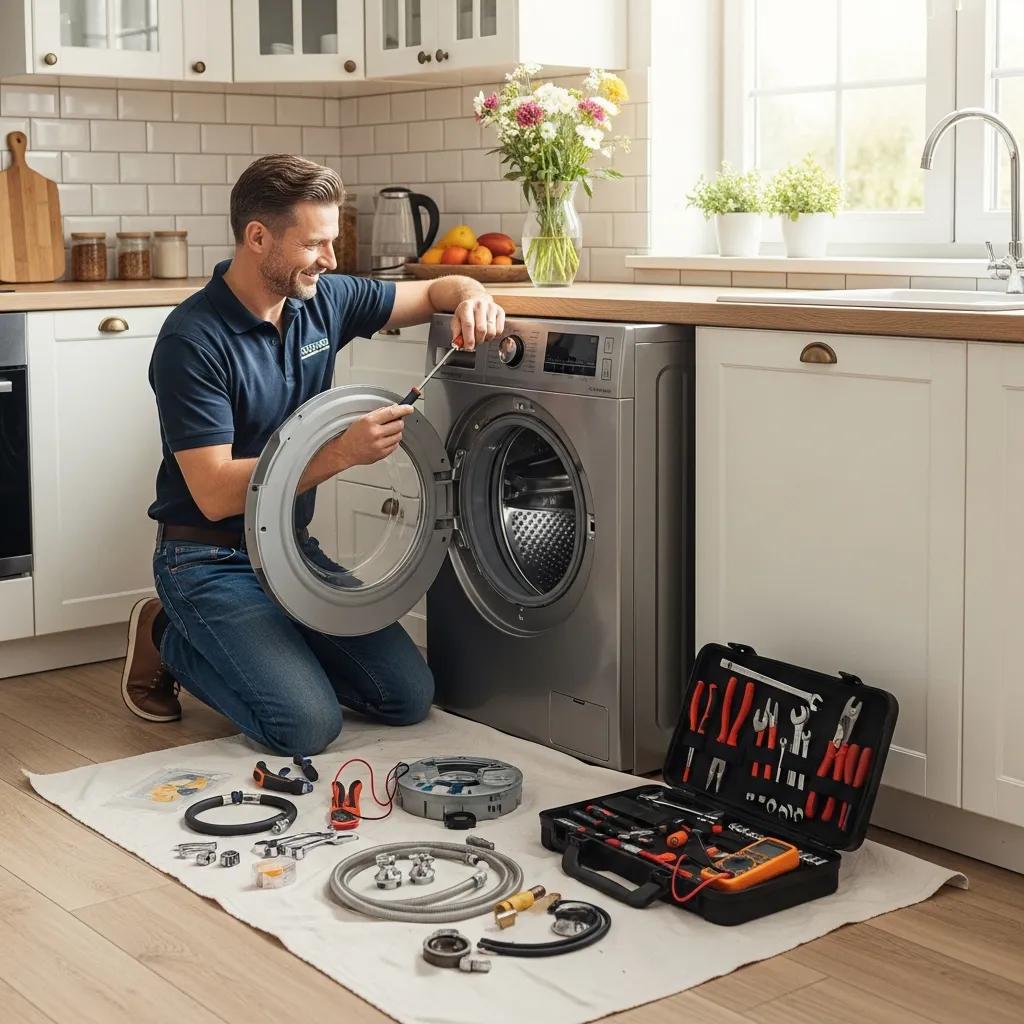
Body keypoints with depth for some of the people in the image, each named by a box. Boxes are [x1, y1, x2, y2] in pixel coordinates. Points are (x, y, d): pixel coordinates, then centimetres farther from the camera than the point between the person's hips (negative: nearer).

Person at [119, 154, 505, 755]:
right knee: (309, 724, -22)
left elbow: (436, 292, 13)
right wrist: (342, 454, -33)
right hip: (210, 563, -7)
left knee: (410, 695, -1)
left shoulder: (323, 299, 0)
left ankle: (262, 645, 18)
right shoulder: (192, 341, -21)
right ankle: (170, 640, 4)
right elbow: (214, 492, -26)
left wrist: (471, 297, -12)